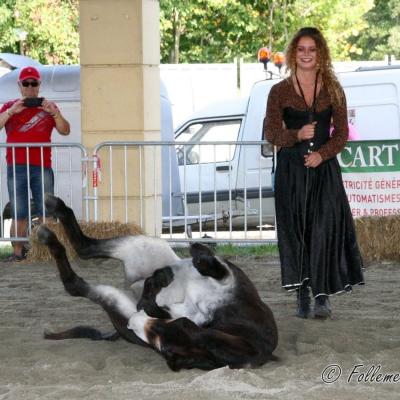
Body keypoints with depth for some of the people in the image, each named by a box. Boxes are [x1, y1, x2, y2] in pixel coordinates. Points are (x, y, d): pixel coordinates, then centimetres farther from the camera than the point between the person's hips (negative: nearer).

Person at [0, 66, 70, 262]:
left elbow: (65, 131, 5)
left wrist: (54, 112, -11)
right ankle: (18, 252, 0)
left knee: (46, 212, -2)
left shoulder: (47, 106, 14)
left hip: (42, 167, 1)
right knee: (19, 214, -2)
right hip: (16, 167, 0)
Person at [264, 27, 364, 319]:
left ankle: (323, 295, -6)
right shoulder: (280, 92, 3)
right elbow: (271, 133, 0)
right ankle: (303, 295, 5)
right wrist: (297, 134, -19)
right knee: (295, 231, -1)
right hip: (291, 169, 0)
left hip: (324, 166, 0)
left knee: (324, 229, -9)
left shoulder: (333, 90, 7)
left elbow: (342, 133, 5)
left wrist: (323, 153, -11)